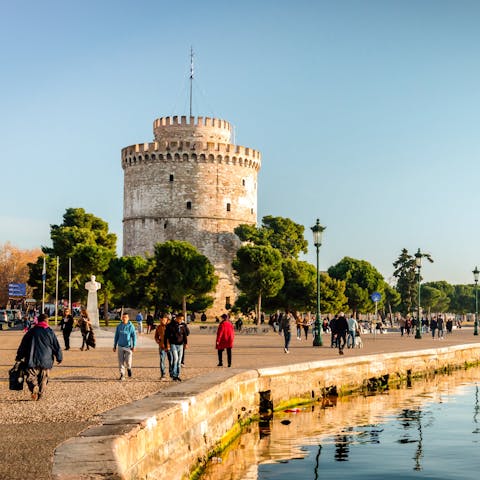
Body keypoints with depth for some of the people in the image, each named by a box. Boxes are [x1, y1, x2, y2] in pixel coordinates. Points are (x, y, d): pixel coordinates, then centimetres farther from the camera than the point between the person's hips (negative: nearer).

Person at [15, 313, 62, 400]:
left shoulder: (31, 331, 5)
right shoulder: (50, 332, 1)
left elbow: (22, 345, 9)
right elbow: (57, 347, 2)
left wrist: (19, 357, 19)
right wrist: (59, 358, 14)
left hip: (32, 361, 0)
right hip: (46, 361, 0)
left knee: (31, 377, 3)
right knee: (43, 379, 13)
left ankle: (34, 388, -23)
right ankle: (40, 395, 11)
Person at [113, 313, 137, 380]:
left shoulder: (131, 326, -3)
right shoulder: (119, 326, 5)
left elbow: (134, 336, -4)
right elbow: (116, 336, 11)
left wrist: (134, 346, -11)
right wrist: (114, 346, 10)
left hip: (128, 346, -3)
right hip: (120, 346, 3)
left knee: (128, 362, -7)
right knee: (121, 362, 1)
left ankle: (129, 368, 25)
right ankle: (122, 375, 10)